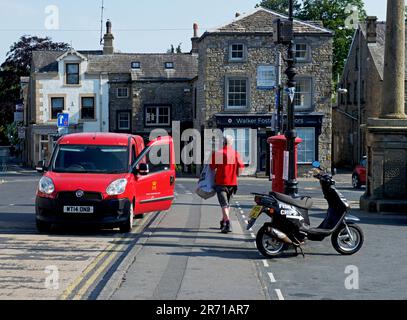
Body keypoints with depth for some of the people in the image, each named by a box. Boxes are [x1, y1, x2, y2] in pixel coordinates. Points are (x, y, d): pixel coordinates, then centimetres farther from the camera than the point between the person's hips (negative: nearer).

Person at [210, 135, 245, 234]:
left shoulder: (217, 153, -8)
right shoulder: (236, 154, 1)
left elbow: (212, 168, -3)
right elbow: (240, 167, -2)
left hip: (220, 182, -4)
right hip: (232, 182, 4)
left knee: (224, 204, -7)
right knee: (227, 203, 20)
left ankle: (228, 224, -21)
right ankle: (224, 222, 32)